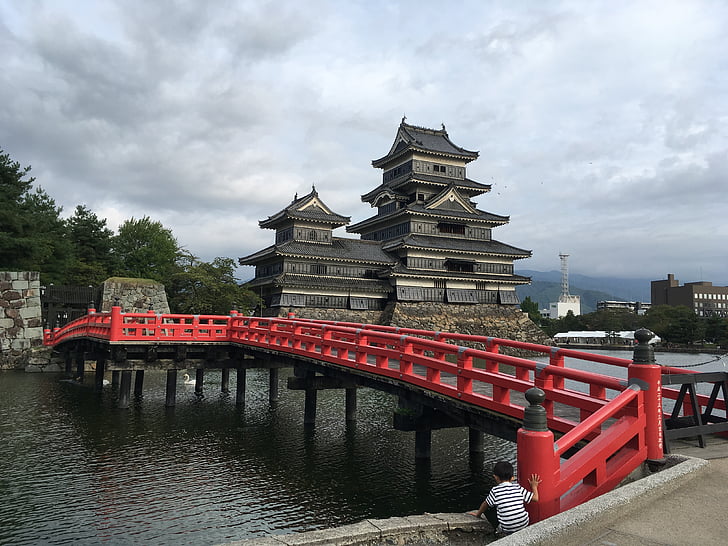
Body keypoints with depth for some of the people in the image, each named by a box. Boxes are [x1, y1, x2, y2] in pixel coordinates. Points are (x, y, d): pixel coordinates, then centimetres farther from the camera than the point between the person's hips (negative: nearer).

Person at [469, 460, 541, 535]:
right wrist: (534, 486, 24)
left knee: (488, 508, 12)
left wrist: (478, 514, 28)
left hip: (507, 529, -4)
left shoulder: (495, 490, -5)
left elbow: (485, 504, 8)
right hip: (524, 525, 4)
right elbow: (535, 498, 4)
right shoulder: (518, 488, 0)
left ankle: (500, 530, 5)